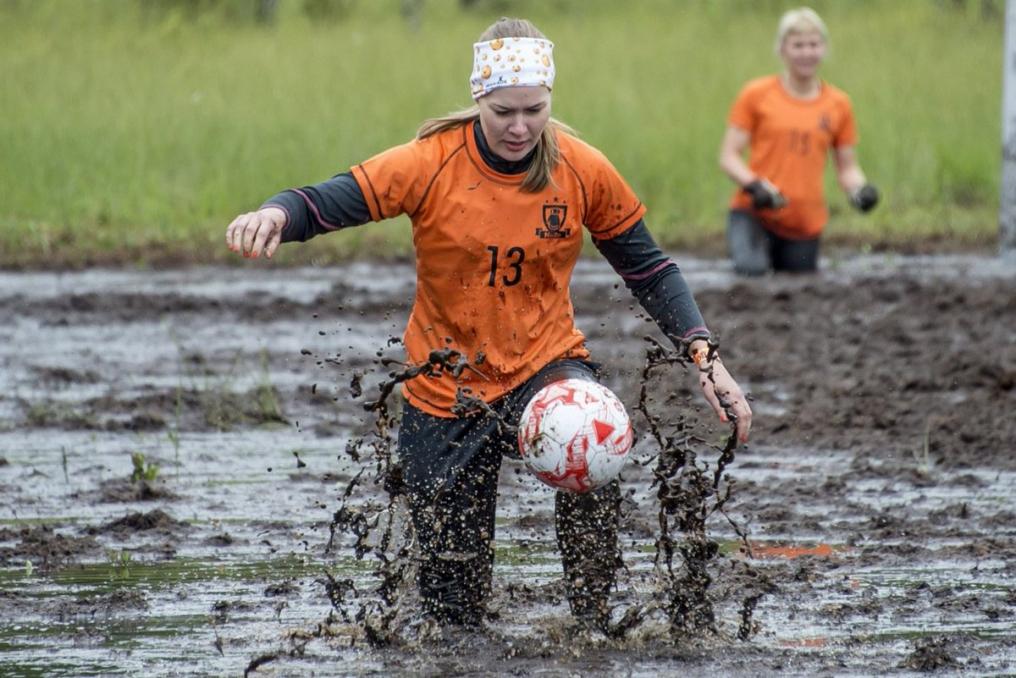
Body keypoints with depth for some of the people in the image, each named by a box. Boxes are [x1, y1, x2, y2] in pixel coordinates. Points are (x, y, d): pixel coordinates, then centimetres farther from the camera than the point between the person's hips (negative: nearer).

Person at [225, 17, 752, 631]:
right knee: (456, 608, 3)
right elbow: (330, 201, -21)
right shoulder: (433, 163, -15)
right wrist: (275, 215, -44)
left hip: (546, 361, 0)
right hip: (447, 387, 0)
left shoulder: (583, 170, -9)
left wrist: (704, 355, -7)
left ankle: (594, 623, -20)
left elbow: (647, 267, 2)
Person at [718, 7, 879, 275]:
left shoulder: (838, 104, 9)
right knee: (751, 269, -28)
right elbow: (728, 157, 0)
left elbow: (847, 168, 13)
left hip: (807, 222, 3)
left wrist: (859, 188, -9)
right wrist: (754, 185, -18)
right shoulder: (757, 94, 1)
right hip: (754, 213, -3)